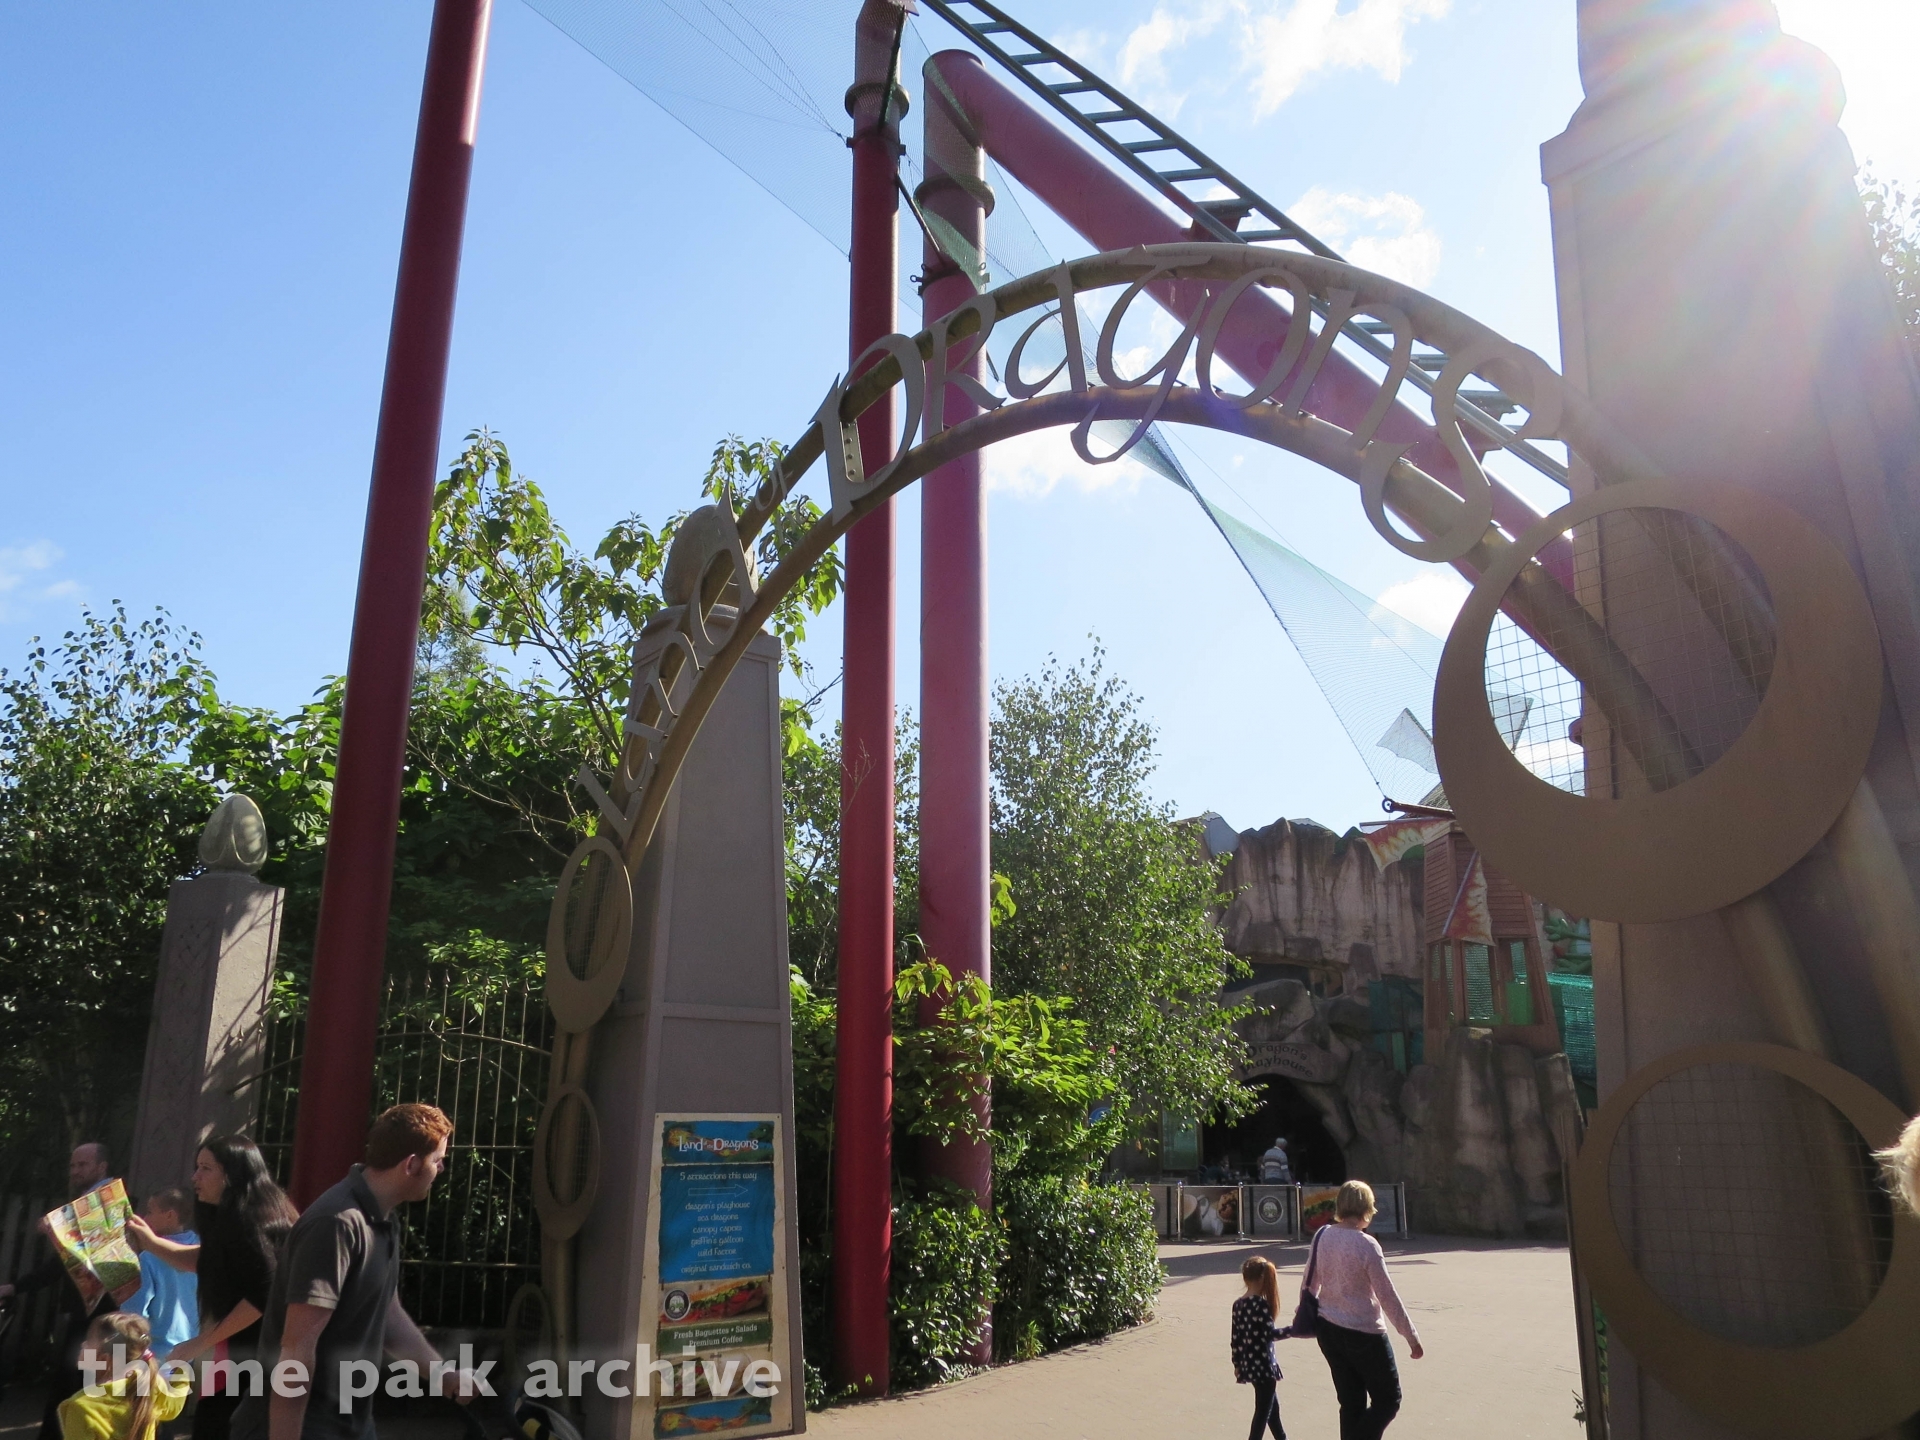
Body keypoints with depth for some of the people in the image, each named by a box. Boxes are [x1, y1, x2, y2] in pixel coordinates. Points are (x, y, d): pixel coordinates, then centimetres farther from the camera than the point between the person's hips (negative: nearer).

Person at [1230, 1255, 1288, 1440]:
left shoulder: (1238, 1304, 5)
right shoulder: (1260, 1303, -18)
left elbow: (1236, 1338, 9)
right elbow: (1269, 1334, -21)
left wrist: (1237, 1364, 16)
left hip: (1249, 1364, 8)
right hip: (1262, 1364, -8)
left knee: (1272, 1405, 22)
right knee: (1263, 1409, 5)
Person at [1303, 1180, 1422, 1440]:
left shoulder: (1322, 1236, -1)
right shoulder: (1367, 1245, -18)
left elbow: (1311, 1281, 9)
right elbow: (1387, 1296, -14)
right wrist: (1411, 1337, -5)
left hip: (1328, 1331, 6)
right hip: (1364, 1332, -6)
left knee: (1351, 1403, 15)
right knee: (1388, 1400, 9)